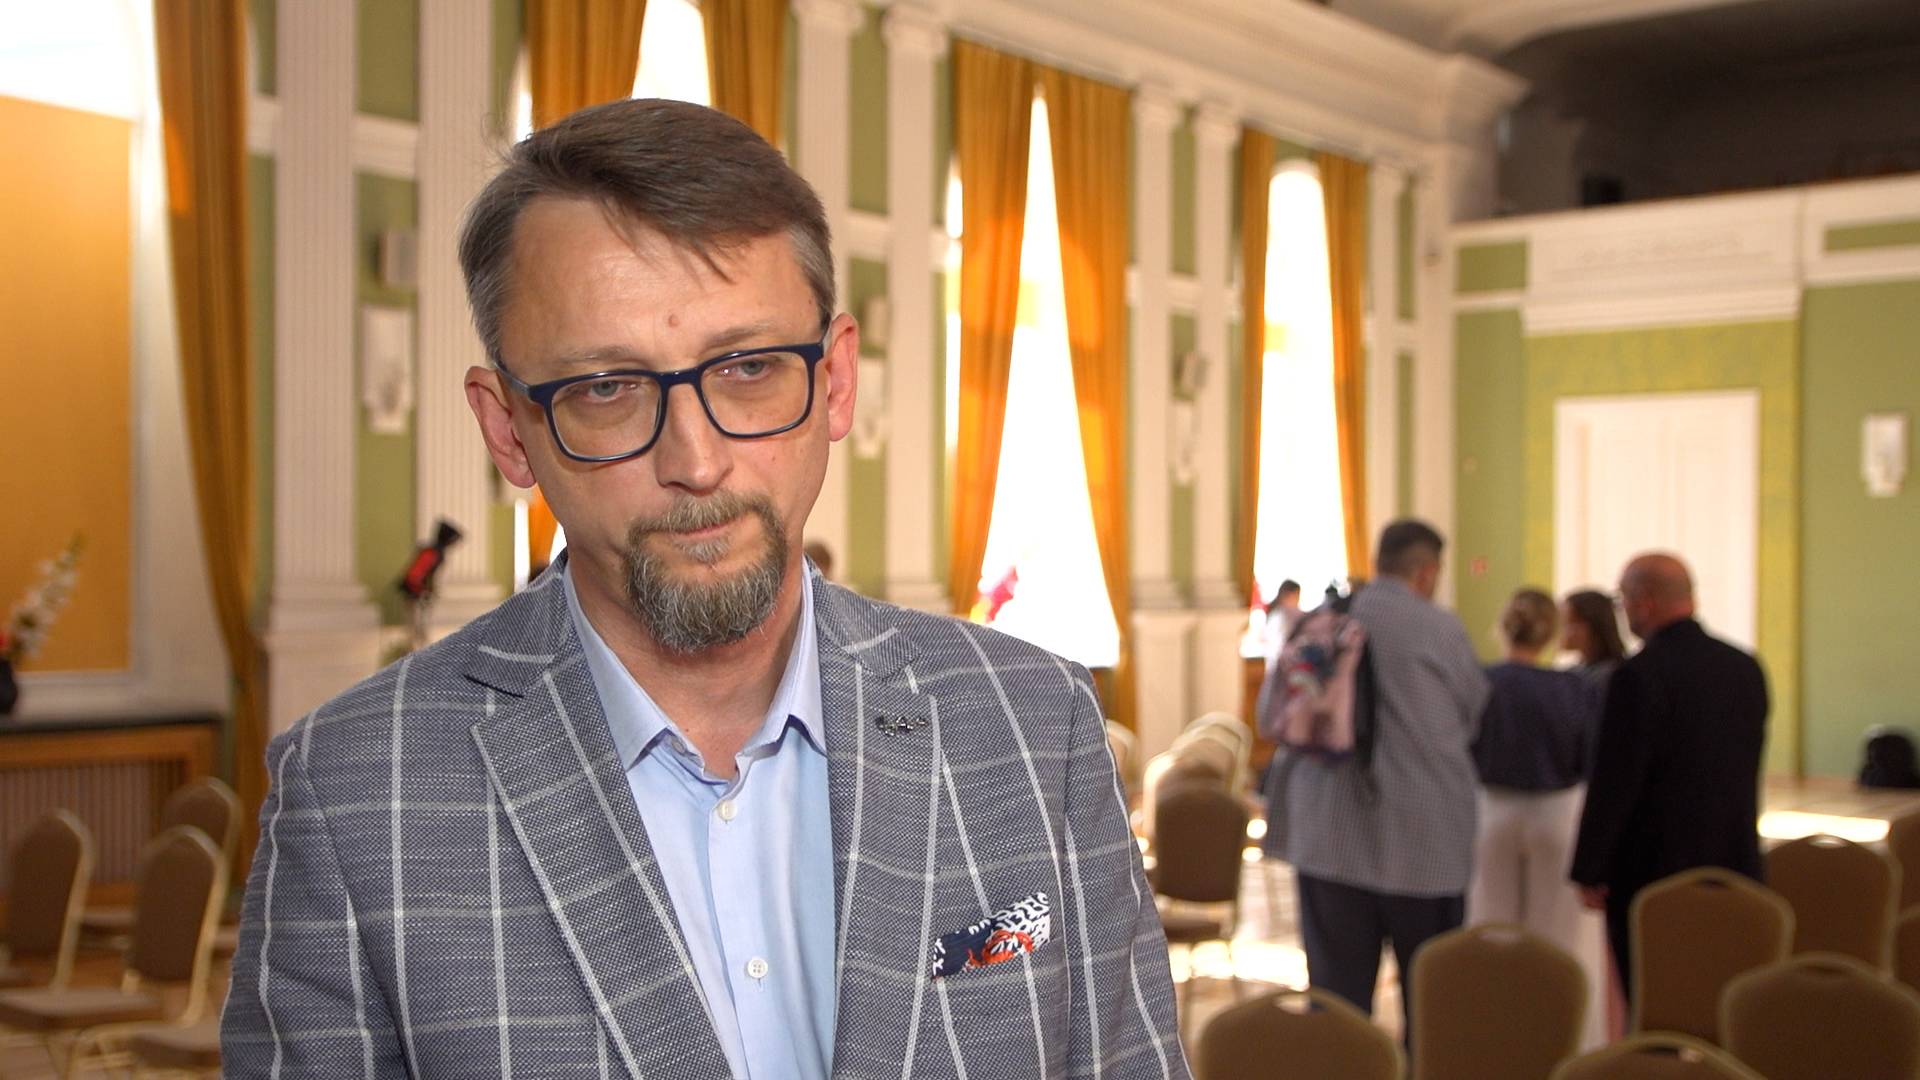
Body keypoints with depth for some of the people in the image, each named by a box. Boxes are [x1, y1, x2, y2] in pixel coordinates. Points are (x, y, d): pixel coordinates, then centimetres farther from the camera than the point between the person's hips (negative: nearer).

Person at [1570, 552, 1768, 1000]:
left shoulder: (1638, 675, -16)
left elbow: (1613, 782, -15)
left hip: (1653, 872, -6)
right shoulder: (1746, 668, 5)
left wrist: (1590, 872, -8)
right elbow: (1748, 772, 13)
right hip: (1736, 866, 7)